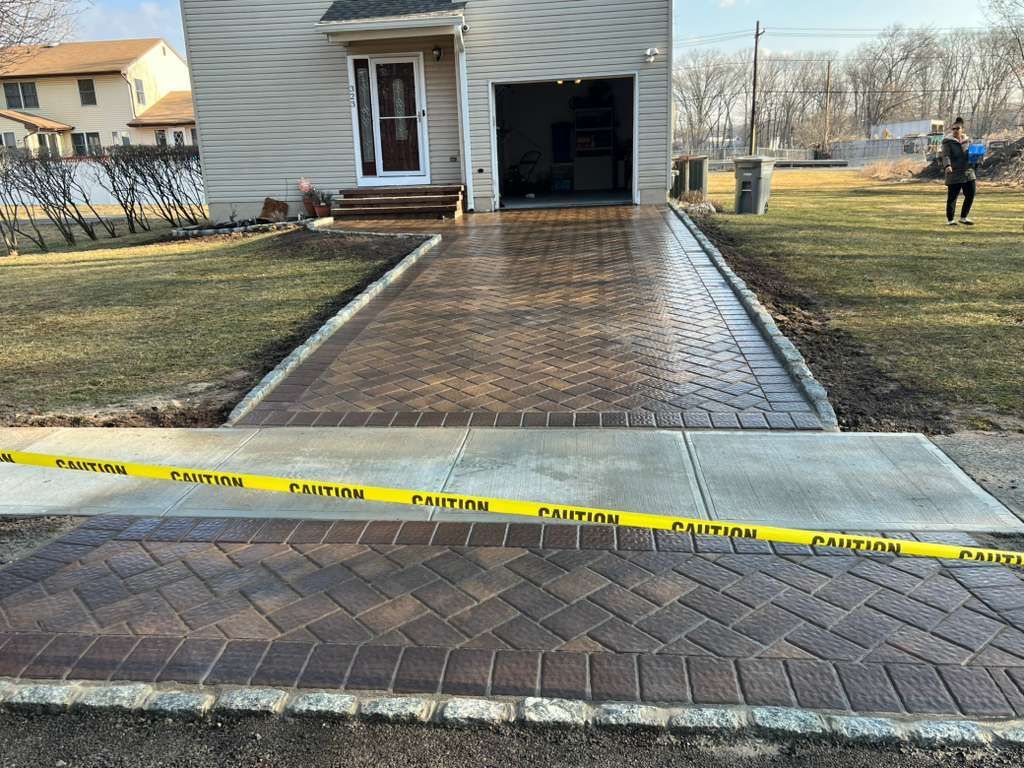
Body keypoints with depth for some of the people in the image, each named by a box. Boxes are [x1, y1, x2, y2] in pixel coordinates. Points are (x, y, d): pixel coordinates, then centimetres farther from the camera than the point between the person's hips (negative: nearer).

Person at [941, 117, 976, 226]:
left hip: (968, 173, 6)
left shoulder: (967, 141, 13)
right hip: (954, 174, -5)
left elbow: (971, 155, 26)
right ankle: (950, 219, 12)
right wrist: (947, 166, -35)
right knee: (952, 197, -2)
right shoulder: (948, 142, -5)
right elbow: (945, 156, -18)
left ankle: (963, 217, 17)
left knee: (970, 194, 3)